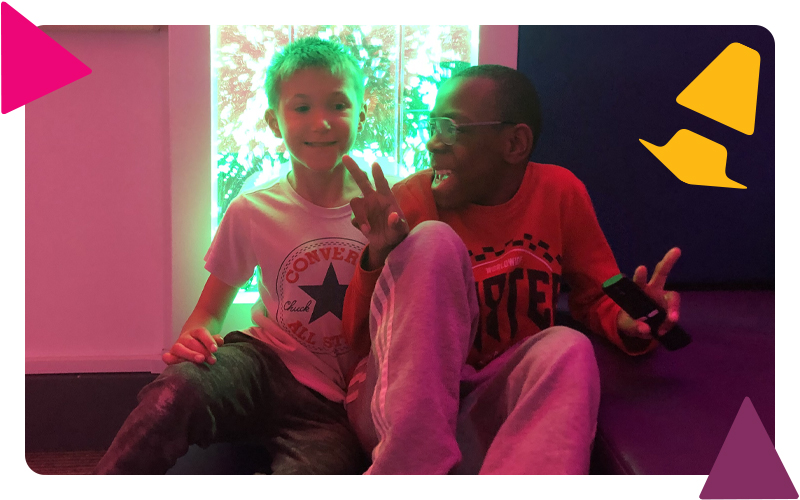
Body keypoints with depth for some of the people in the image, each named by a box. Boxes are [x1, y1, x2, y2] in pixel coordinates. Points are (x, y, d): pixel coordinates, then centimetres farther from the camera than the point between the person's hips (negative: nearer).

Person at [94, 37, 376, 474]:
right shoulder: (252, 211, 2)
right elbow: (210, 310, 11)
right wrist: (193, 337, -14)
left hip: (334, 404, -1)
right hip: (265, 361, 1)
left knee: (309, 474, -34)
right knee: (179, 386, -33)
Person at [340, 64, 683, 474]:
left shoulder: (560, 193, 3)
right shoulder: (411, 199, -3)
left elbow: (596, 297, 10)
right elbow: (358, 340, -3)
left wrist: (629, 322, -14)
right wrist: (378, 259, -23)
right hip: (399, 406, 0)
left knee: (566, 349, -29)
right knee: (433, 239, -21)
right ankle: (413, 470, -29)